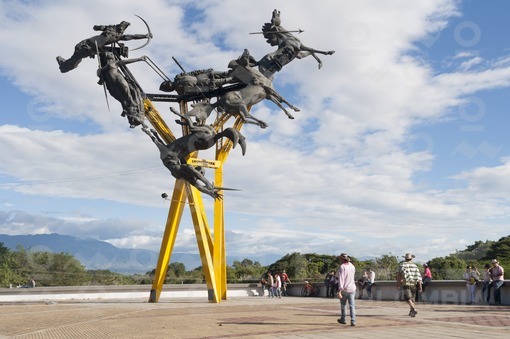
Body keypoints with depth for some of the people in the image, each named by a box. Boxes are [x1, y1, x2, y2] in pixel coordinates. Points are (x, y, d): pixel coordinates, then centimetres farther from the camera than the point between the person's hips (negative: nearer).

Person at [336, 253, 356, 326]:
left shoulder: (342, 267, -14)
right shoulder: (352, 266, 6)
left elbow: (340, 279, -21)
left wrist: (339, 290, -24)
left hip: (344, 289, -4)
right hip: (352, 288, 4)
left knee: (343, 305, 15)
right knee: (352, 306, 2)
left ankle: (343, 319, 28)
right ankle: (353, 321, -8)